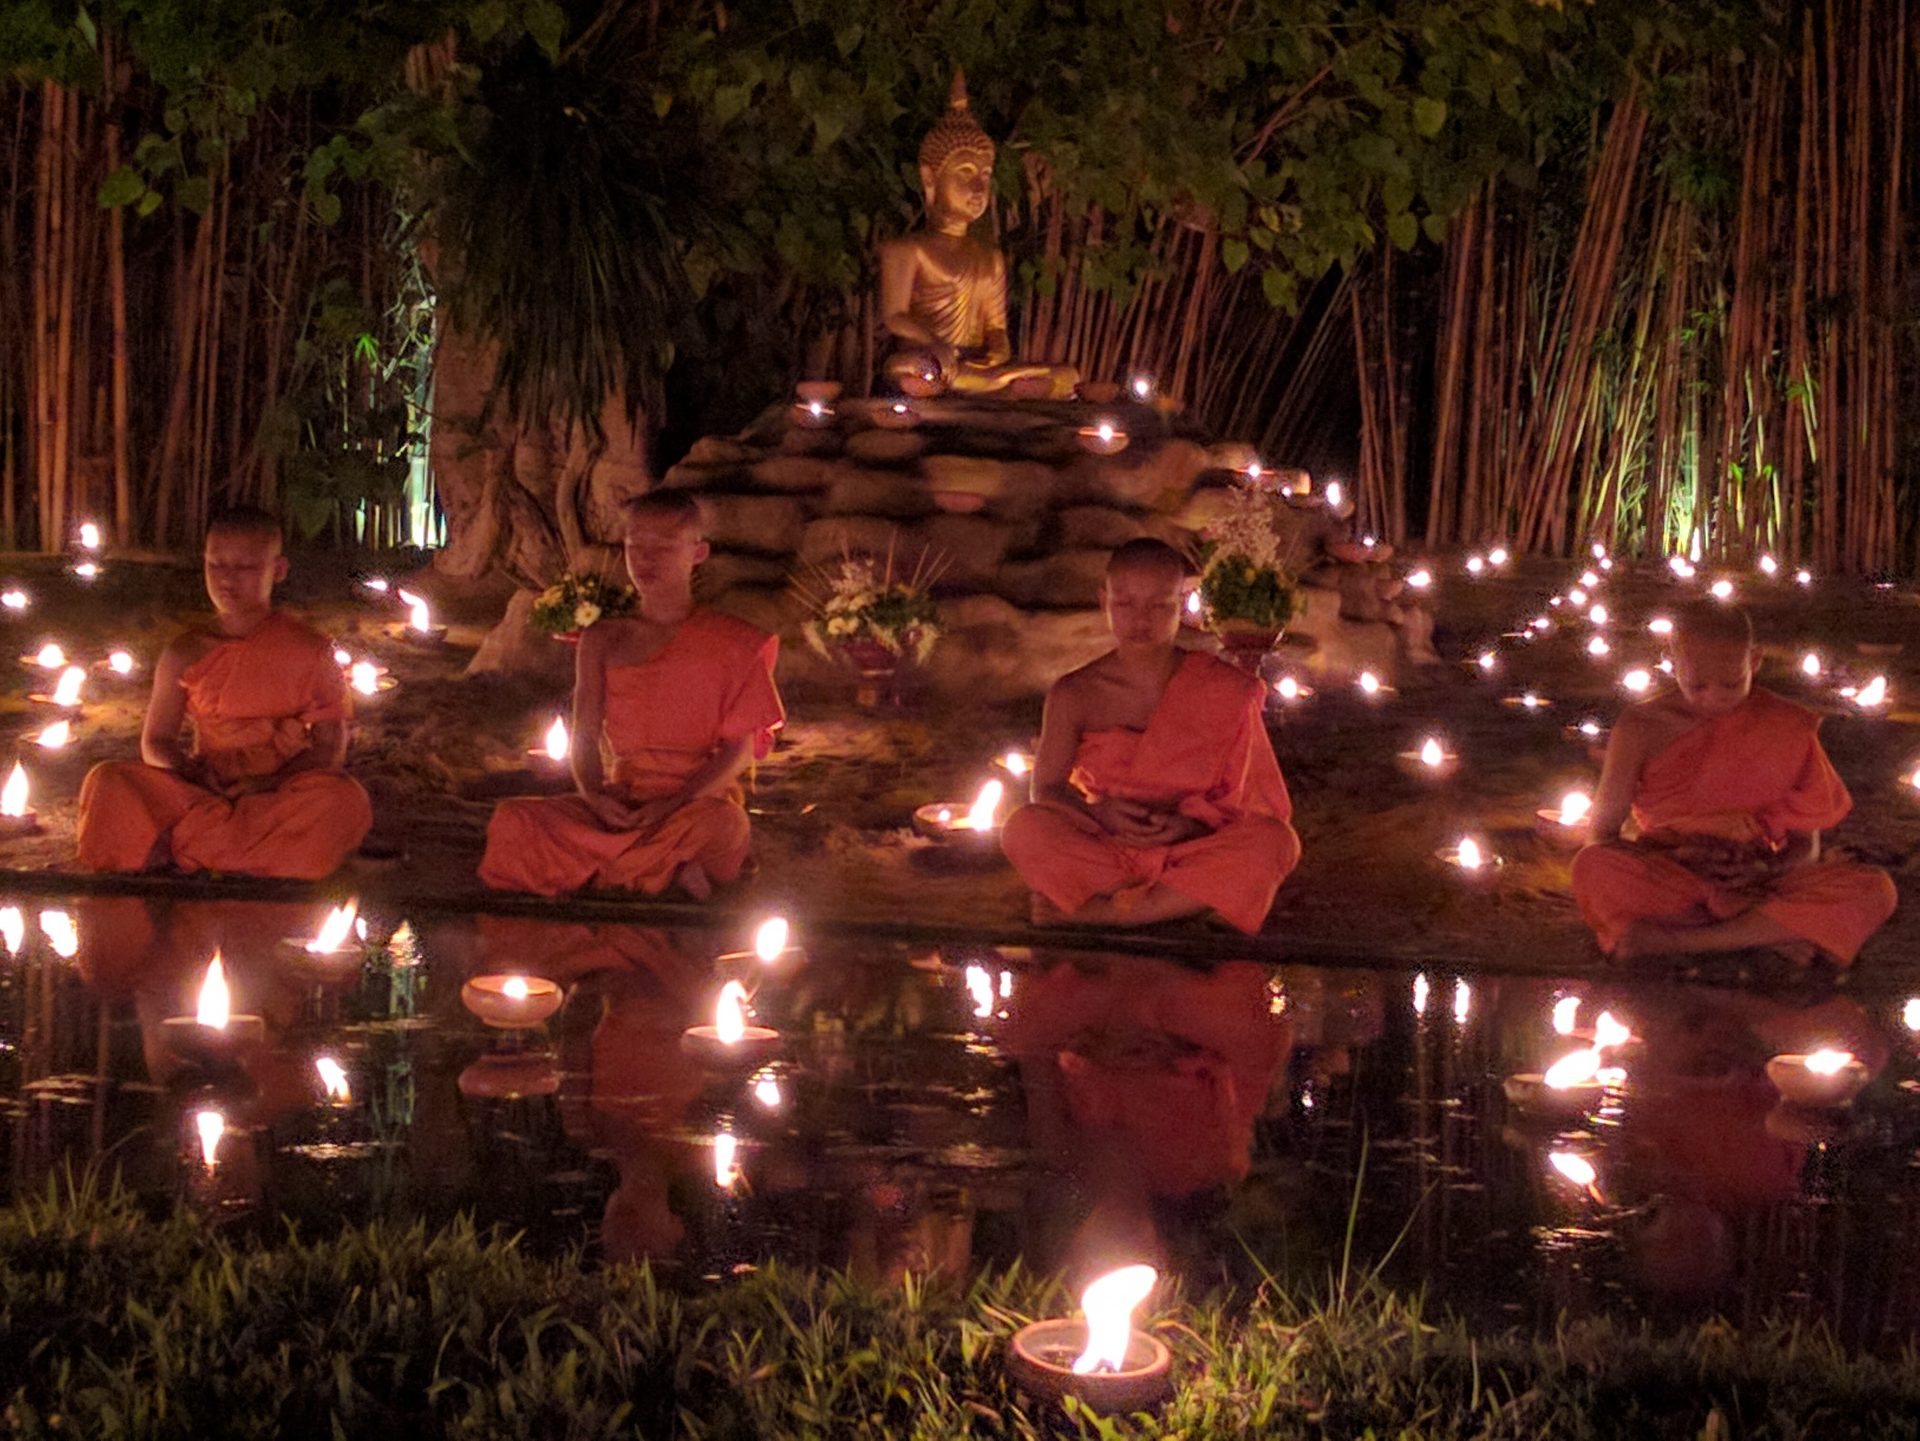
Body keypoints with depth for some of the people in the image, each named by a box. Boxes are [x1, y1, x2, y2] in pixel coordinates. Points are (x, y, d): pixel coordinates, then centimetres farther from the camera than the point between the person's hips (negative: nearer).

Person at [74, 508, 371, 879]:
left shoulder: (308, 651, 5)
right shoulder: (186, 654, 11)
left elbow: (330, 747, 2)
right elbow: (155, 743, 13)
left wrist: (273, 782, -16)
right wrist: (190, 769, -11)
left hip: (283, 791, -1)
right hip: (202, 793, 1)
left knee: (344, 799, -36)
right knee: (108, 782, -23)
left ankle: (179, 850, -32)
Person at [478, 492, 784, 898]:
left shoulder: (727, 641, 4)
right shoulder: (603, 640, 14)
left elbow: (740, 747, -2)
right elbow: (585, 736, 10)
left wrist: (675, 803, -17)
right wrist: (595, 795, -13)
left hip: (700, 799, -3)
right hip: (622, 801, 3)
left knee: (722, 825, -41)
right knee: (512, 821, -25)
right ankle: (674, 869, -25)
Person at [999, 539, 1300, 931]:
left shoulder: (1221, 692, 2)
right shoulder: (1075, 695, 4)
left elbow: (1235, 802, 2)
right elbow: (1047, 787, 3)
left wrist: (1190, 824, -20)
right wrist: (1099, 812, -19)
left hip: (1188, 850, 1)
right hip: (1104, 848, -1)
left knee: (1274, 840, -30)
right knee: (1023, 829, -28)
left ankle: (1096, 910, -31)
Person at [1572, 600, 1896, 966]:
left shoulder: (1785, 728, 1)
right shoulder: (1641, 730, -2)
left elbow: (1806, 843, 6)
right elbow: (1604, 832, 0)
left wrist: (1767, 870, -17)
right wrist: (1673, 856, -18)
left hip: (1750, 882, 2)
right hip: (1667, 886, -2)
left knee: (1875, 890, -25)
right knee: (1591, 869, -36)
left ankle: (1676, 941, -27)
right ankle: (1769, 932, -27)